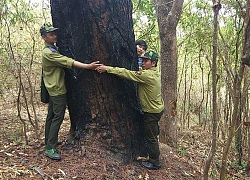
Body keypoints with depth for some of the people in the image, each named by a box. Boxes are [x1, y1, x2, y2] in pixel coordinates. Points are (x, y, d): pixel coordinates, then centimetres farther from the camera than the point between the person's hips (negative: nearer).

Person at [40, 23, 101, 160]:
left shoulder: (53, 50, 14)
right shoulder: (48, 53, -19)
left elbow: (64, 62, 19)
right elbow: (69, 62, -28)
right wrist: (88, 66, -34)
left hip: (54, 89, 10)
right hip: (58, 89, -10)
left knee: (51, 116, 15)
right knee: (58, 117, -9)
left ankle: (48, 142, 25)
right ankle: (50, 148, -6)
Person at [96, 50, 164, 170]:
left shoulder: (147, 75, -25)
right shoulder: (155, 73, 6)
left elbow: (126, 73, -25)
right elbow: (133, 74, 9)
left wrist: (107, 69, -21)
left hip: (152, 112, -10)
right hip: (156, 109, 10)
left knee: (151, 137, 3)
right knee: (152, 135, 21)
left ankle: (154, 163, 17)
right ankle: (153, 158, 36)